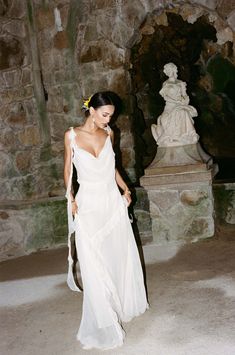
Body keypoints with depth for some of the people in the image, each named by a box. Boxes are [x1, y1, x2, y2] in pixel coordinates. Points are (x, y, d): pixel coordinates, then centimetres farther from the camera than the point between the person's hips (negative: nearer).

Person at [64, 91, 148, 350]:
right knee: (95, 265, -1)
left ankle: (125, 304, 38)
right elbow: (68, 169, 1)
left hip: (113, 202, 4)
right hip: (89, 205, -4)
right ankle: (104, 323, 12)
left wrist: (125, 189, 5)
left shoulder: (108, 134, 5)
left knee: (121, 256, 15)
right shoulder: (72, 135, -5)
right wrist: (70, 198, -10)